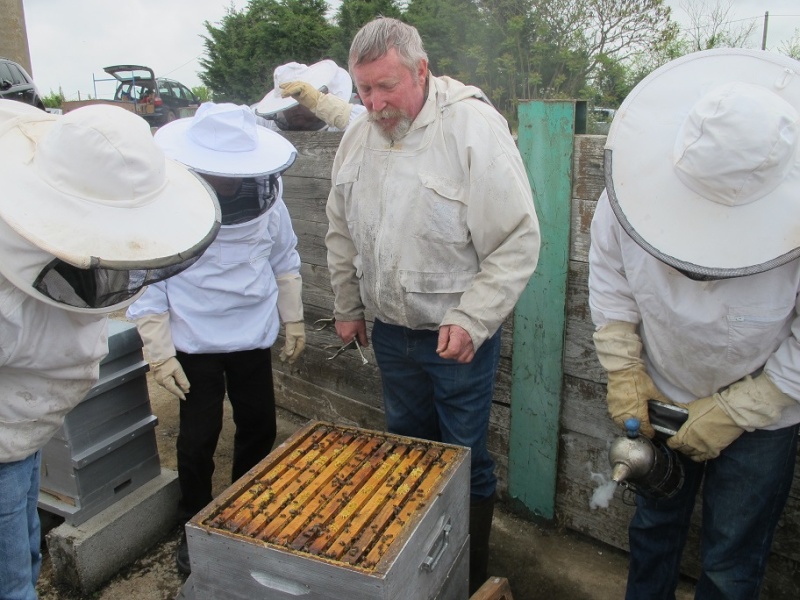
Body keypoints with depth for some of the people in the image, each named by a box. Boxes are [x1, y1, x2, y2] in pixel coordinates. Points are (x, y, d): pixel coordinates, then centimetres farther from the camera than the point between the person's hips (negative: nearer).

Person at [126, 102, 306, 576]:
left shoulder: (264, 195, -10)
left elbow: (285, 260, 4)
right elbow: (146, 285, -12)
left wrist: (294, 320, 9)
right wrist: (160, 355, -10)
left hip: (253, 337, 3)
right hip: (194, 344, -3)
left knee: (259, 428, 15)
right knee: (199, 438, 10)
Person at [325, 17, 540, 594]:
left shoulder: (474, 128, -18)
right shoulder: (358, 138, 1)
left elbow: (518, 241, -18)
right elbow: (342, 234, 13)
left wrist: (471, 320, -22)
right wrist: (348, 306, 16)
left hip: (459, 334, -5)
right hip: (390, 330, 6)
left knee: (465, 458, 8)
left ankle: (473, 573, 33)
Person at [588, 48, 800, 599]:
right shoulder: (638, 180, -23)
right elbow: (610, 279, -6)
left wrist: (733, 413, -16)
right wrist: (624, 372, -8)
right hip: (661, 396, 3)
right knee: (654, 523, 23)